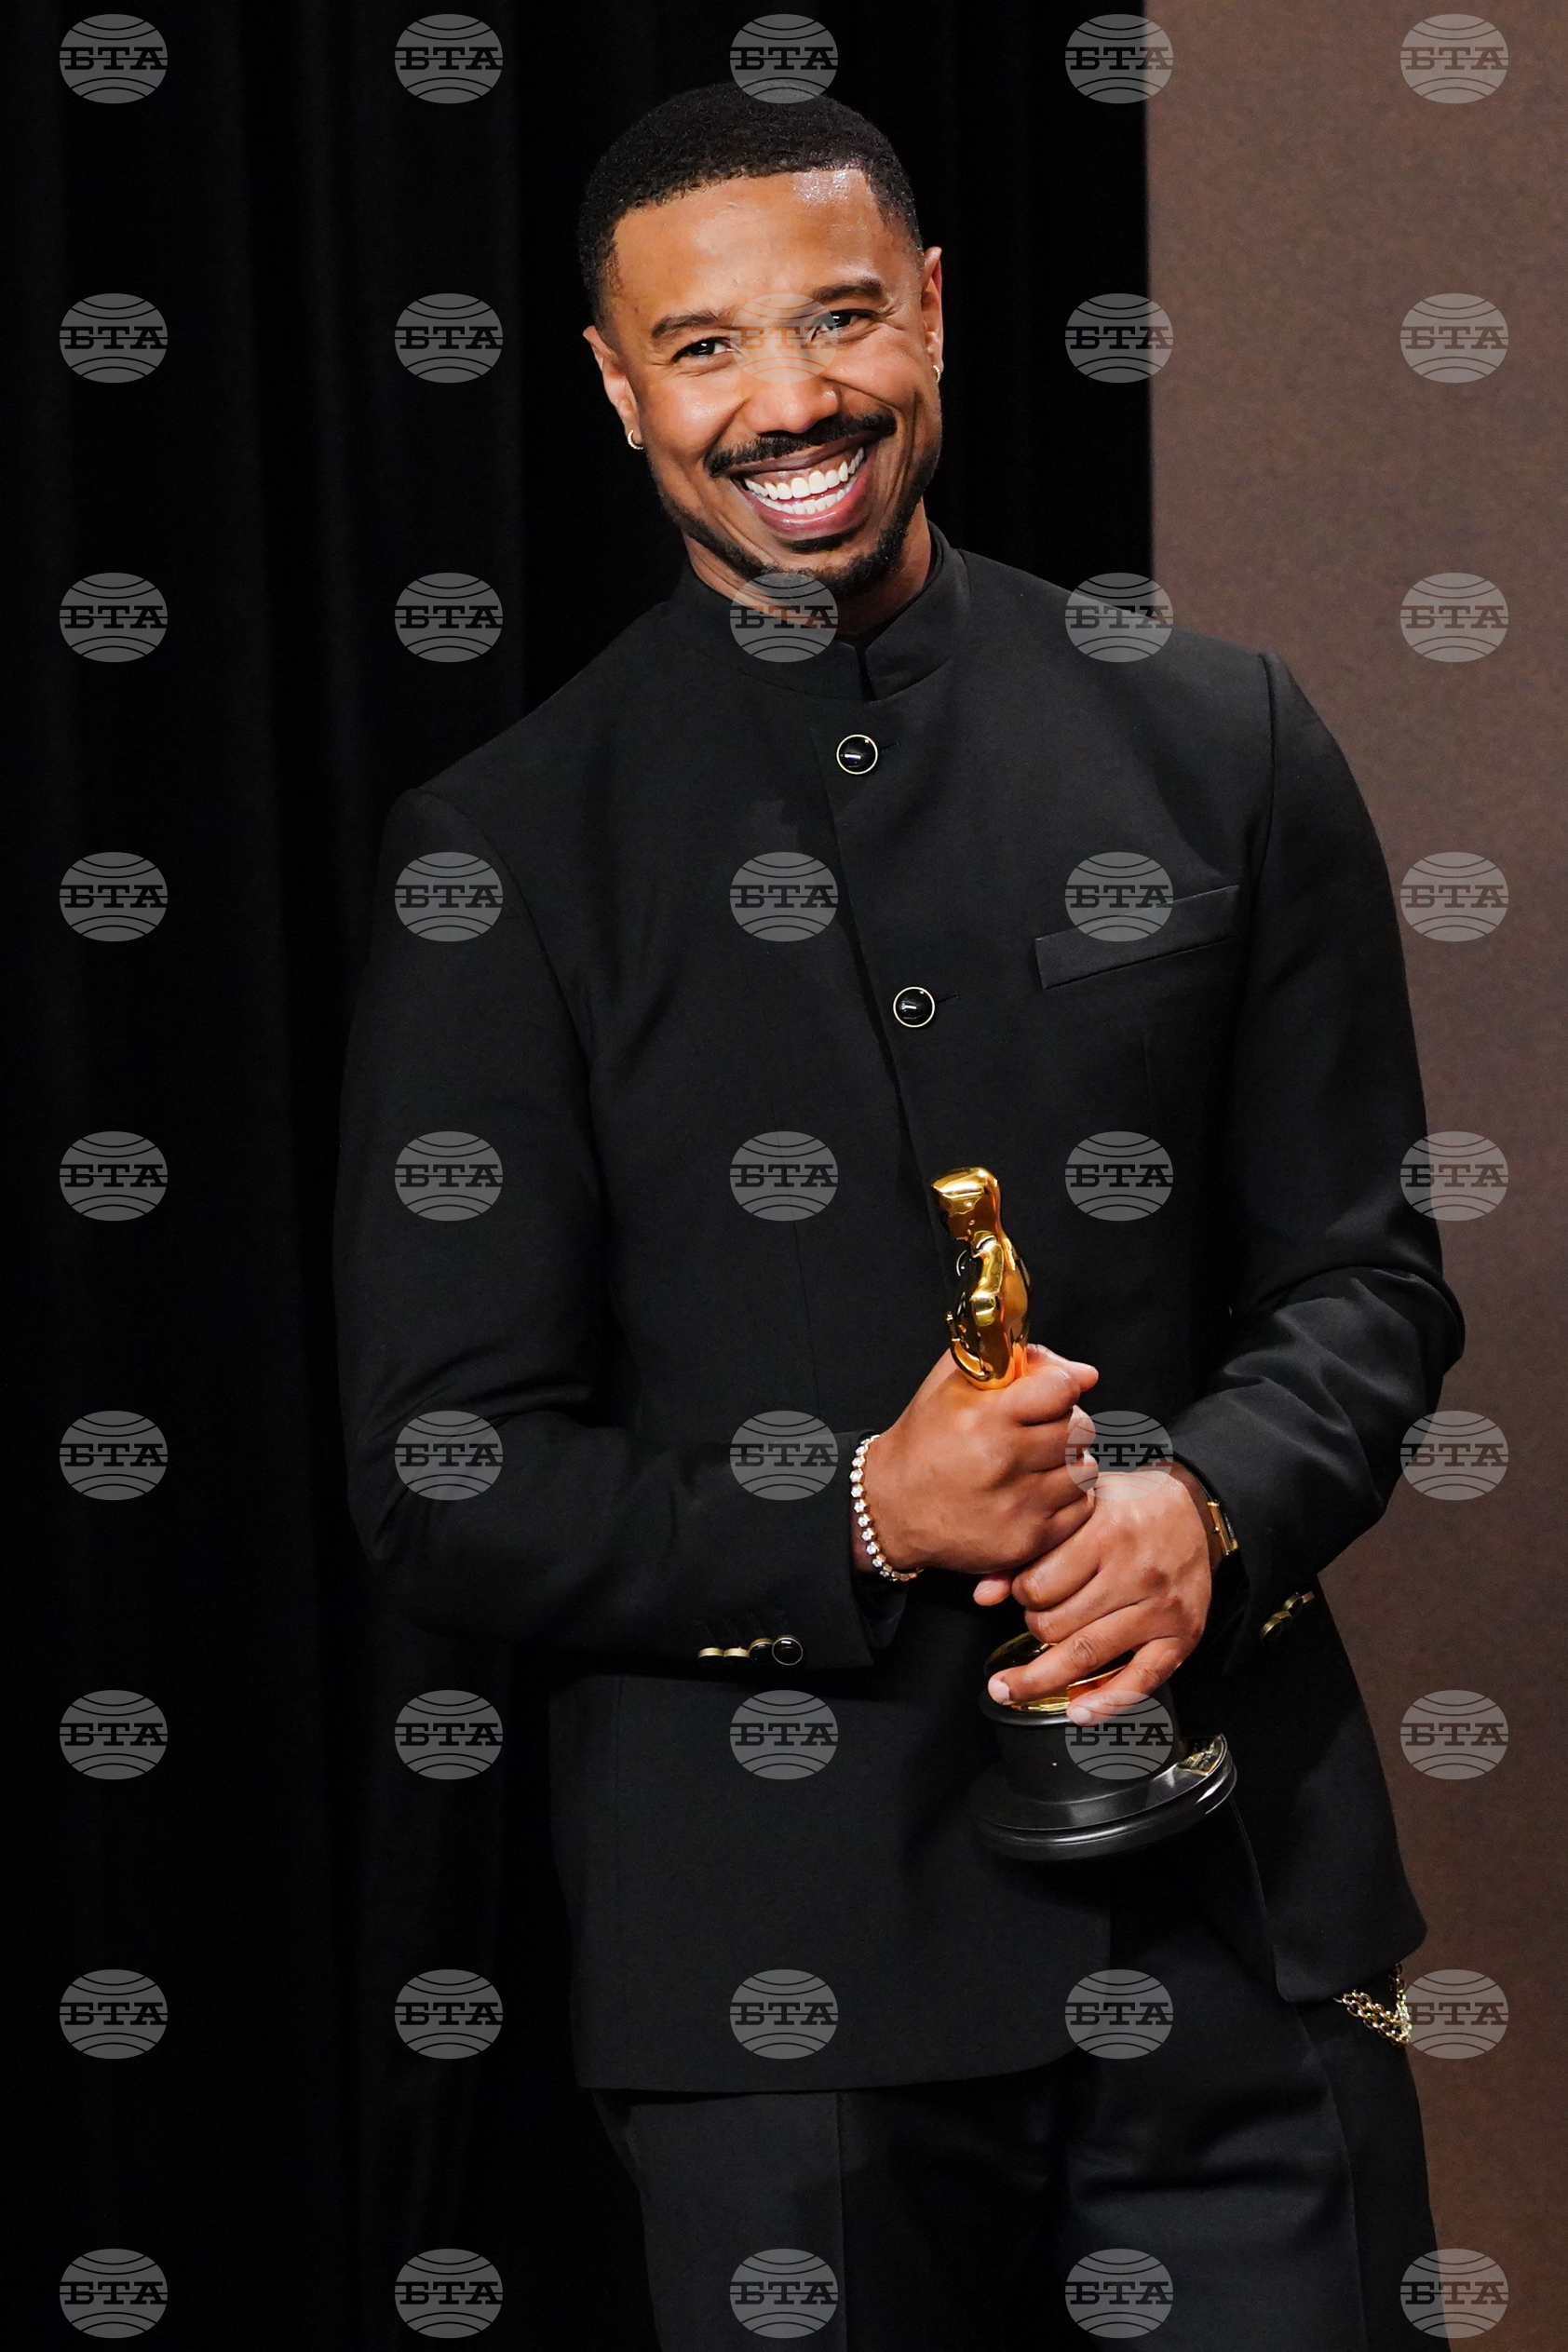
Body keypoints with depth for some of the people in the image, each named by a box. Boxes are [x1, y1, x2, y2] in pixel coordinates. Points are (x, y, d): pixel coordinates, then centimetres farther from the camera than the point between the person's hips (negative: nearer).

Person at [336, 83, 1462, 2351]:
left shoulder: (1216, 742, 6)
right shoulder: (501, 858, 0)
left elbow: (1371, 1266, 9)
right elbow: (443, 1484, -1)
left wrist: (1216, 1503, -12)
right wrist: (857, 1517, -16)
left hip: (1234, 1903, 2)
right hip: (781, 1953, -1)